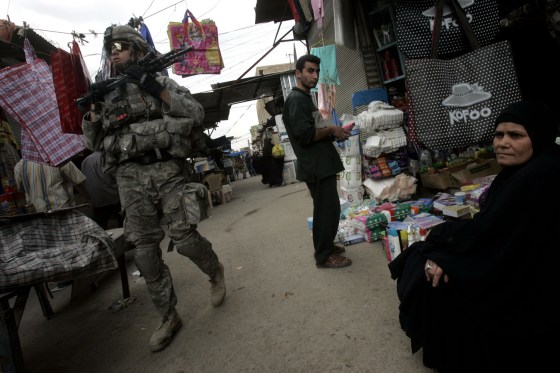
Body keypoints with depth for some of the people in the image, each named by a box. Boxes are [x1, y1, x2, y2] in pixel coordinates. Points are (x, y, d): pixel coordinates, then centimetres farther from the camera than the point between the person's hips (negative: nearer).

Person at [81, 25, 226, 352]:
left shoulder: (162, 82, 7)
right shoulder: (107, 95, 18)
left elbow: (196, 114, -6)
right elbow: (93, 143, 17)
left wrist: (156, 90, -13)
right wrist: (94, 108, 1)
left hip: (167, 171, -4)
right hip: (131, 179, 4)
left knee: (184, 238, -9)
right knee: (146, 252, 2)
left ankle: (216, 272, 24)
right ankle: (169, 317, 16)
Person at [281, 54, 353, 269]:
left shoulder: (305, 98, 19)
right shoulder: (296, 99, -14)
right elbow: (305, 134, -25)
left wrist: (333, 133, 8)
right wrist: (332, 131, -12)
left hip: (322, 164, 10)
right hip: (315, 166, -10)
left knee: (330, 208, 18)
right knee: (326, 210, -3)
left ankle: (327, 246, 32)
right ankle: (324, 256, 10)